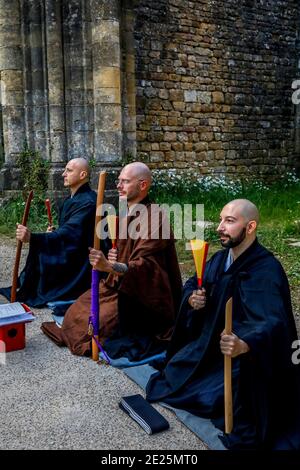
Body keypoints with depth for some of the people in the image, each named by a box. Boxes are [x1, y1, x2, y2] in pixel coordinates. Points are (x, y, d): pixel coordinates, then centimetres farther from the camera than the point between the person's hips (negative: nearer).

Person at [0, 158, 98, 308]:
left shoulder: (88, 202, -22)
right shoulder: (73, 198, 9)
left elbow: (69, 234, -33)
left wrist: (32, 237, -42)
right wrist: (54, 232, 1)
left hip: (79, 260, -10)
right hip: (67, 254, 10)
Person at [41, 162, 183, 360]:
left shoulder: (153, 217, -22)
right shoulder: (126, 213, 6)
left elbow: (145, 265, -28)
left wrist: (110, 267, -42)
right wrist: (113, 257, -4)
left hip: (139, 294, -9)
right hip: (118, 284, 9)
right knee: (76, 312, 7)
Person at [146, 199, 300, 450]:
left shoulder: (267, 270, -26)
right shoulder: (220, 258, -1)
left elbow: (273, 323, -38)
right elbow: (192, 284, 11)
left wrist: (244, 345, -58)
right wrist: (192, 298, -14)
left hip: (246, 360, -7)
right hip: (209, 342, 8)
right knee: (172, 376, 13)